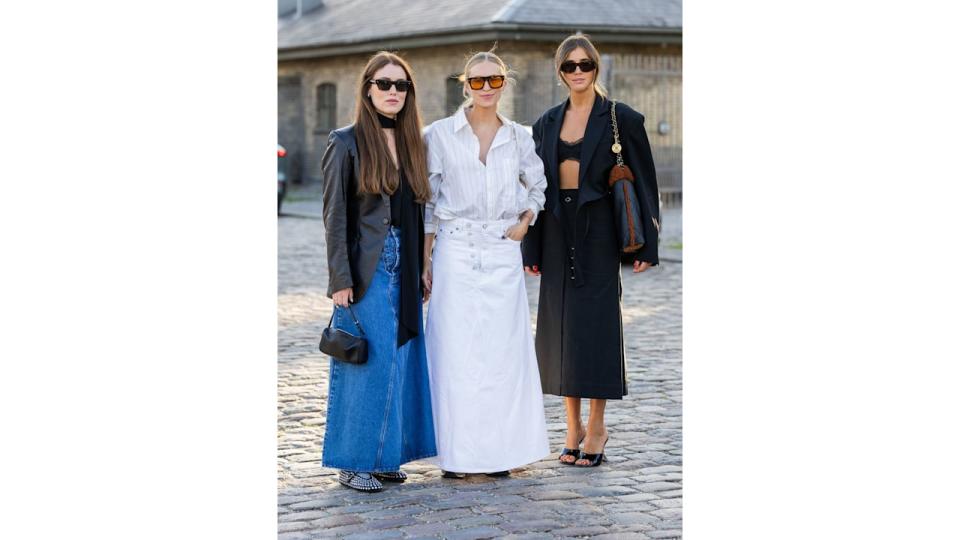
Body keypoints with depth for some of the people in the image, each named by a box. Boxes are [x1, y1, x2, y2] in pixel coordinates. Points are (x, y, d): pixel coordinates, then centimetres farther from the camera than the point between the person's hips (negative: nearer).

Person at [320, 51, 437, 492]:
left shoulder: (413, 144, 12)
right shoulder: (346, 143, -5)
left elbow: (418, 213, 15)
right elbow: (334, 215, -8)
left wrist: (421, 274, 10)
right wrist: (340, 280, -13)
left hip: (403, 271, 6)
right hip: (365, 271, -6)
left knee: (400, 361, 7)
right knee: (365, 362, -5)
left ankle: (384, 455, 17)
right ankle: (353, 461, 4)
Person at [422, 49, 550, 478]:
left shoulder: (518, 138, 7)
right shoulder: (440, 135, 1)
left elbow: (537, 185, 23)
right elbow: (428, 202, 4)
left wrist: (525, 222, 5)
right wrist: (425, 261, 1)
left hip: (503, 254, 2)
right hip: (456, 252, -2)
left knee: (503, 351, 1)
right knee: (455, 350, -3)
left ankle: (500, 449, 10)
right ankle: (456, 454, 4)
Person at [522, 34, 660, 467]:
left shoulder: (621, 119, -3)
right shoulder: (546, 124, 10)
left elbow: (643, 182, -3)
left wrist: (646, 246, -8)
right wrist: (531, 250, 8)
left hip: (598, 232, -4)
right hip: (557, 233, 4)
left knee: (595, 325, -4)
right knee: (560, 326, 5)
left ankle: (596, 427, 4)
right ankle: (573, 427, 14)